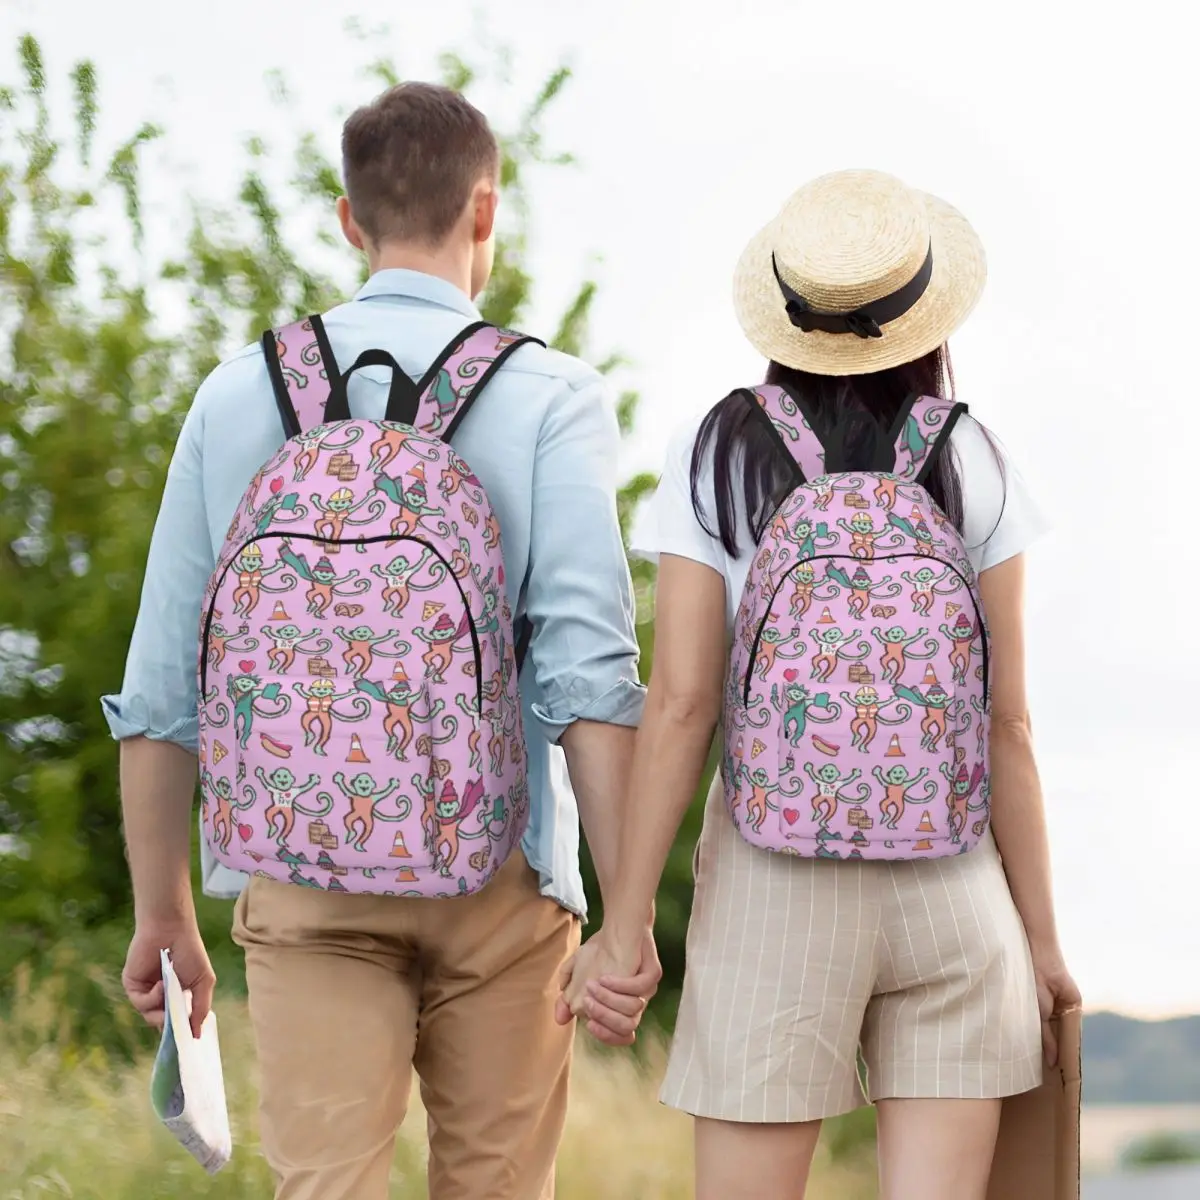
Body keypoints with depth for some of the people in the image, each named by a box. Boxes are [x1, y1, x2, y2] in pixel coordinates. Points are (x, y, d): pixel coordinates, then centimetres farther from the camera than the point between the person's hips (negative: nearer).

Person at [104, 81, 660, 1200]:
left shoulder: (240, 393, 5)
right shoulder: (549, 396, -3)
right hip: (497, 875, -1)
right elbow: (588, 668, -13)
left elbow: (160, 685, 5)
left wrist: (163, 913, 14)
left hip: (306, 881, 1)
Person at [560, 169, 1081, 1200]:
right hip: (953, 886, 1)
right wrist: (1042, 933, 7)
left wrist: (624, 923, -3)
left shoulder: (717, 459, -3)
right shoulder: (973, 468, -1)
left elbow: (680, 705, -8)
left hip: (773, 890, -1)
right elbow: (1007, 725, -1)